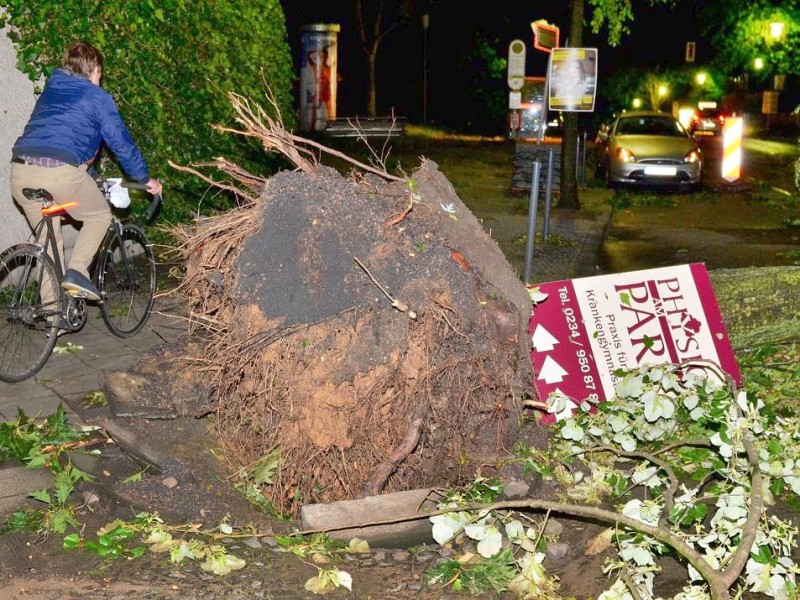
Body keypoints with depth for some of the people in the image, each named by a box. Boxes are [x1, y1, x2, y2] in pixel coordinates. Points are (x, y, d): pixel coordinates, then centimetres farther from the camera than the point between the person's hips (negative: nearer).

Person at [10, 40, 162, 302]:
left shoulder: (50, 91, 29)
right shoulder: (97, 97, 10)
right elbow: (121, 141, 11)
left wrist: (87, 179, 50)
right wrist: (145, 178, 24)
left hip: (21, 171, 6)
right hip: (60, 171, -6)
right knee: (100, 215, 20)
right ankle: (77, 271, -1)